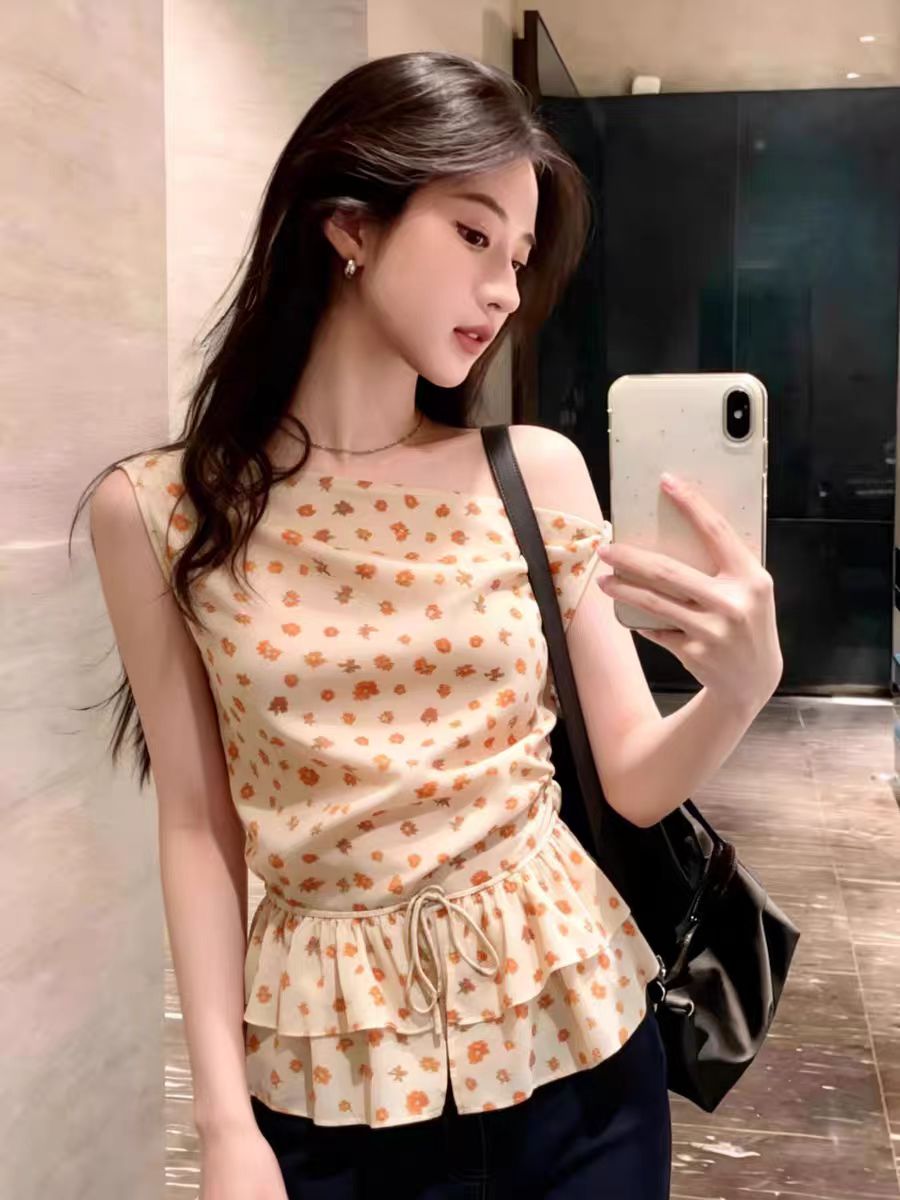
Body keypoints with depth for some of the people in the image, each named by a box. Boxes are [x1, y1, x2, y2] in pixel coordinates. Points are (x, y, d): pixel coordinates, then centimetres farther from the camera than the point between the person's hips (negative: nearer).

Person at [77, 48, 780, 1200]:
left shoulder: (537, 472, -5)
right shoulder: (155, 512, -8)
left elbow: (631, 779, -2)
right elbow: (198, 828, -4)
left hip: (571, 1028, 2)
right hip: (330, 1065, -1)